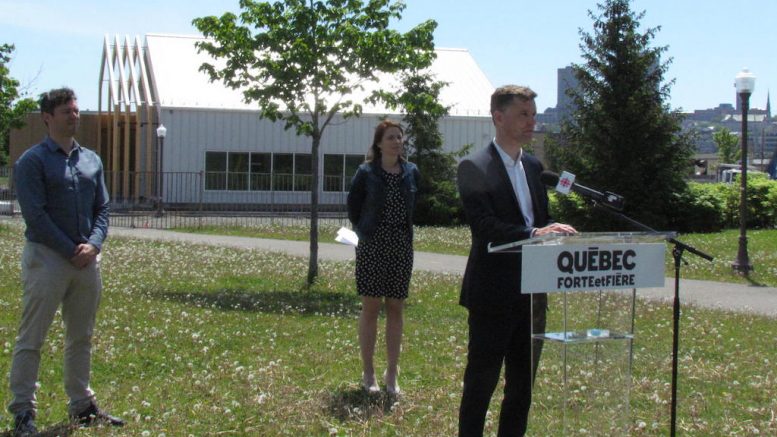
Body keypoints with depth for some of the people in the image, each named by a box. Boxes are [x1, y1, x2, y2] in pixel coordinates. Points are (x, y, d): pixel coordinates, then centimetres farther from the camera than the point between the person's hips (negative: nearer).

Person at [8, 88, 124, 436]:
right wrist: (71, 250, -14)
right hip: (46, 257, -6)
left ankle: (82, 406, 22)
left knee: (81, 338, 13)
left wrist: (93, 245, -5)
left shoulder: (91, 160, 13)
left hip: (86, 259, 6)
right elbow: (35, 215, -12)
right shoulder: (32, 161, -5)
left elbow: (102, 208, 12)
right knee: (31, 340, -3)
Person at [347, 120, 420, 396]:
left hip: (402, 246, 3)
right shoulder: (366, 173, -5)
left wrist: (405, 231, 11)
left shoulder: (411, 172, 3)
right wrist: (364, 231, 2)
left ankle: (392, 374, 13)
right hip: (372, 246, -3)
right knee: (371, 307, 2)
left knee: (395, 309, 6)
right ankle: (368, 374, 10)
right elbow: (353, 206, 5)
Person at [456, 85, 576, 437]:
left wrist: (555, 230, -8)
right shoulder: (475, 167, -9)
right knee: (481, 382, 1)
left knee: (523, 383, 13)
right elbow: (484, 227, -19)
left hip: (530, 290, 7)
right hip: (492, 292, -7)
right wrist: (534, 234, -29)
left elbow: (541, 219, 14)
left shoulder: (533, 166, 14)